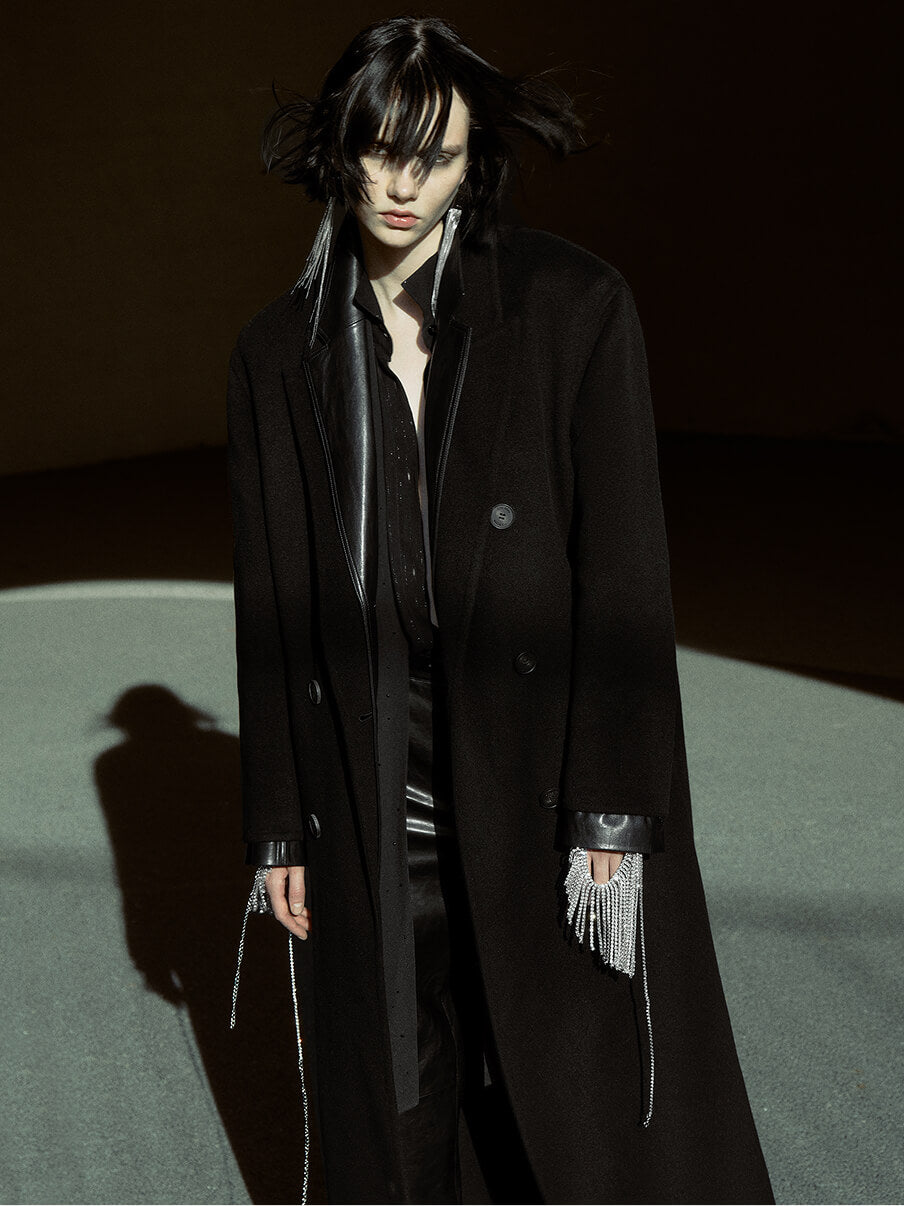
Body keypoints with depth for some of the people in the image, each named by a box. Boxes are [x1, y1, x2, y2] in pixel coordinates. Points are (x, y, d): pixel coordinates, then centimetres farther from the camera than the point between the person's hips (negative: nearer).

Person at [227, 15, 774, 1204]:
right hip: (374, 808, 3)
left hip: (544, 786, -2)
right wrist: (281, 827, 6)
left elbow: (622, 564, -10)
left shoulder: (575, 305, -7)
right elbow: (272, 600, 5)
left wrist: (614, 818, -13)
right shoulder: (280, 353, 3)